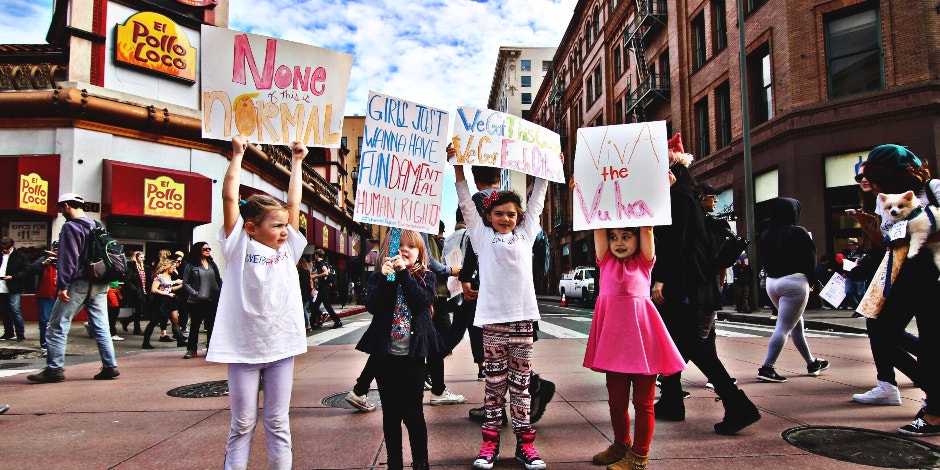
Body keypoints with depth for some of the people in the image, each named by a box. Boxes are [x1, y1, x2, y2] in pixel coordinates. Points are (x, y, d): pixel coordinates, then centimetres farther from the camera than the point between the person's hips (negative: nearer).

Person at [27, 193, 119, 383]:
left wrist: (62, 285, -16)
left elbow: (67, 259, -15)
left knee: (57, 326, 2)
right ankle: (110, 366, 5)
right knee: (101, 327, 7)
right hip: (99, 285, 7)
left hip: (78, 284, -7)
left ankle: (54, 368, 2)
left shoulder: (70, 227, -7)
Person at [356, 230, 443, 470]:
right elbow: (372, 306, -12)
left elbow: (423, 301, -16)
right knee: (390, 412, 11)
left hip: (413, 353, -1)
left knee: (413, 412, 3)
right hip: (385, 353, 1)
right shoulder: (379, 277, 4)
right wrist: (386, 277, -20)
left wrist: (403, 273, -19)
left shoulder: (426, 277, 3)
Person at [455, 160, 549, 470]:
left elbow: (536, 203, 19)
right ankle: (490, 441, 15)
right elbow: (466, 204, 6)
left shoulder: (525, 234, 14)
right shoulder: (482, 236, 9)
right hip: (492, 318, -1)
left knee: (520, 381, 8)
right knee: (495, 381, 6)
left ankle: (525, 442, 15)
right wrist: (458, 168, 2)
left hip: (523, 317, 2)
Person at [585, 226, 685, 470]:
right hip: (613, 336, 3)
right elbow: (598, 229, 2)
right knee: (616, 398, 14)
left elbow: (647, 229, -5)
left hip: (641, 333, -3)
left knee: (643, 400, 5)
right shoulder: (606, 260, 9)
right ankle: (621, 445, 32)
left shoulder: (644, 261, 5)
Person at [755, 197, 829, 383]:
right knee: (783, 327, -7)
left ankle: (812, 363, 31)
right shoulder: (798, 233, -10)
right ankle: (767, 368, -13)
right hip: (794, 281, -7)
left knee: (796, 324, 20)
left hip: (771, 282, 7)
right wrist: (811, 281, 5)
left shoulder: (765, 235, 7)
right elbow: (810, 259, -6)